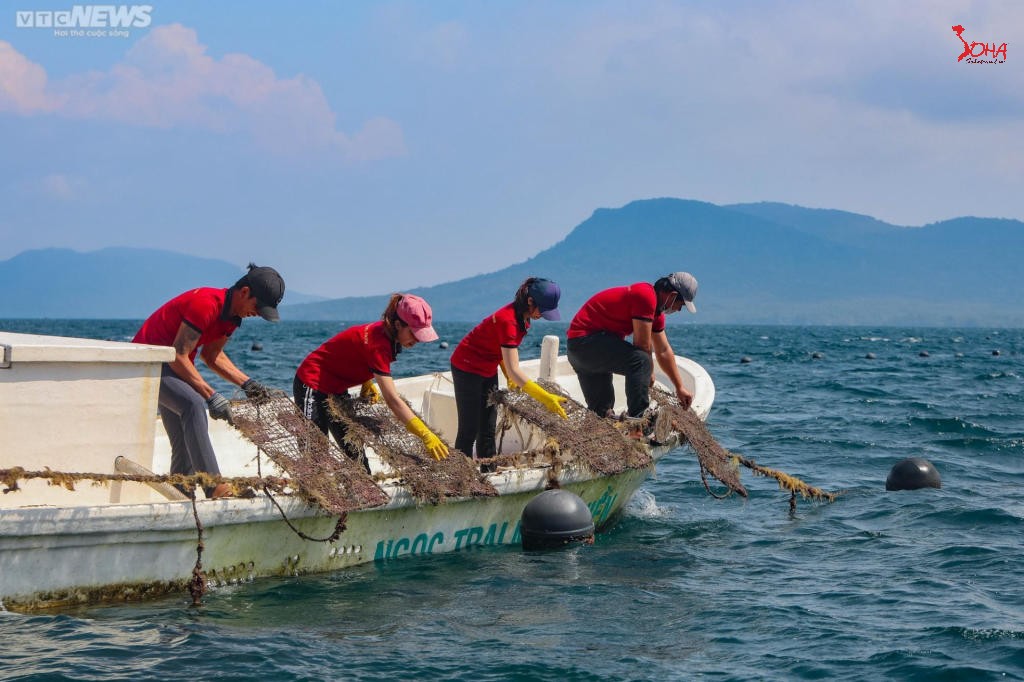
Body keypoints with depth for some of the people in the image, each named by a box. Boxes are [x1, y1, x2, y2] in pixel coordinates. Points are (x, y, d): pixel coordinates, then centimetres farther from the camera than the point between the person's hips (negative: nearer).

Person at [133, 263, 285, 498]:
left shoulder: (233, 314, 3)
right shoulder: (205, 304, -26)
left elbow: (211, 355, 14)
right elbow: (178, 357, -28)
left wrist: (246, 382, 2)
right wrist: (211, 396, -31)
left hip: (172, 363, 11)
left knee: (184, 447, 6)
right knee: (194, 405, -33)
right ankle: (213, 486, -40)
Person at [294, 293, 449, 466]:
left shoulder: (384, 331, -5)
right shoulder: (378, 343, -31)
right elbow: (392, 399, -35)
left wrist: (367, 384, -3)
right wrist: (425, 435, -39)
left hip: (336, 388, 10)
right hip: (313, 385, -10)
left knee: (353, 448, 8)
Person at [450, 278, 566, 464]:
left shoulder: (522, 317, -5)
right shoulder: (508, 321, -33)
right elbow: (513, 371, -37)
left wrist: (512, 378, -6)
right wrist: (545, 398, -42)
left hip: (488, 370, 9)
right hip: (467, 367, -9)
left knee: (488, 429, 8)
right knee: (469, 429, -7)